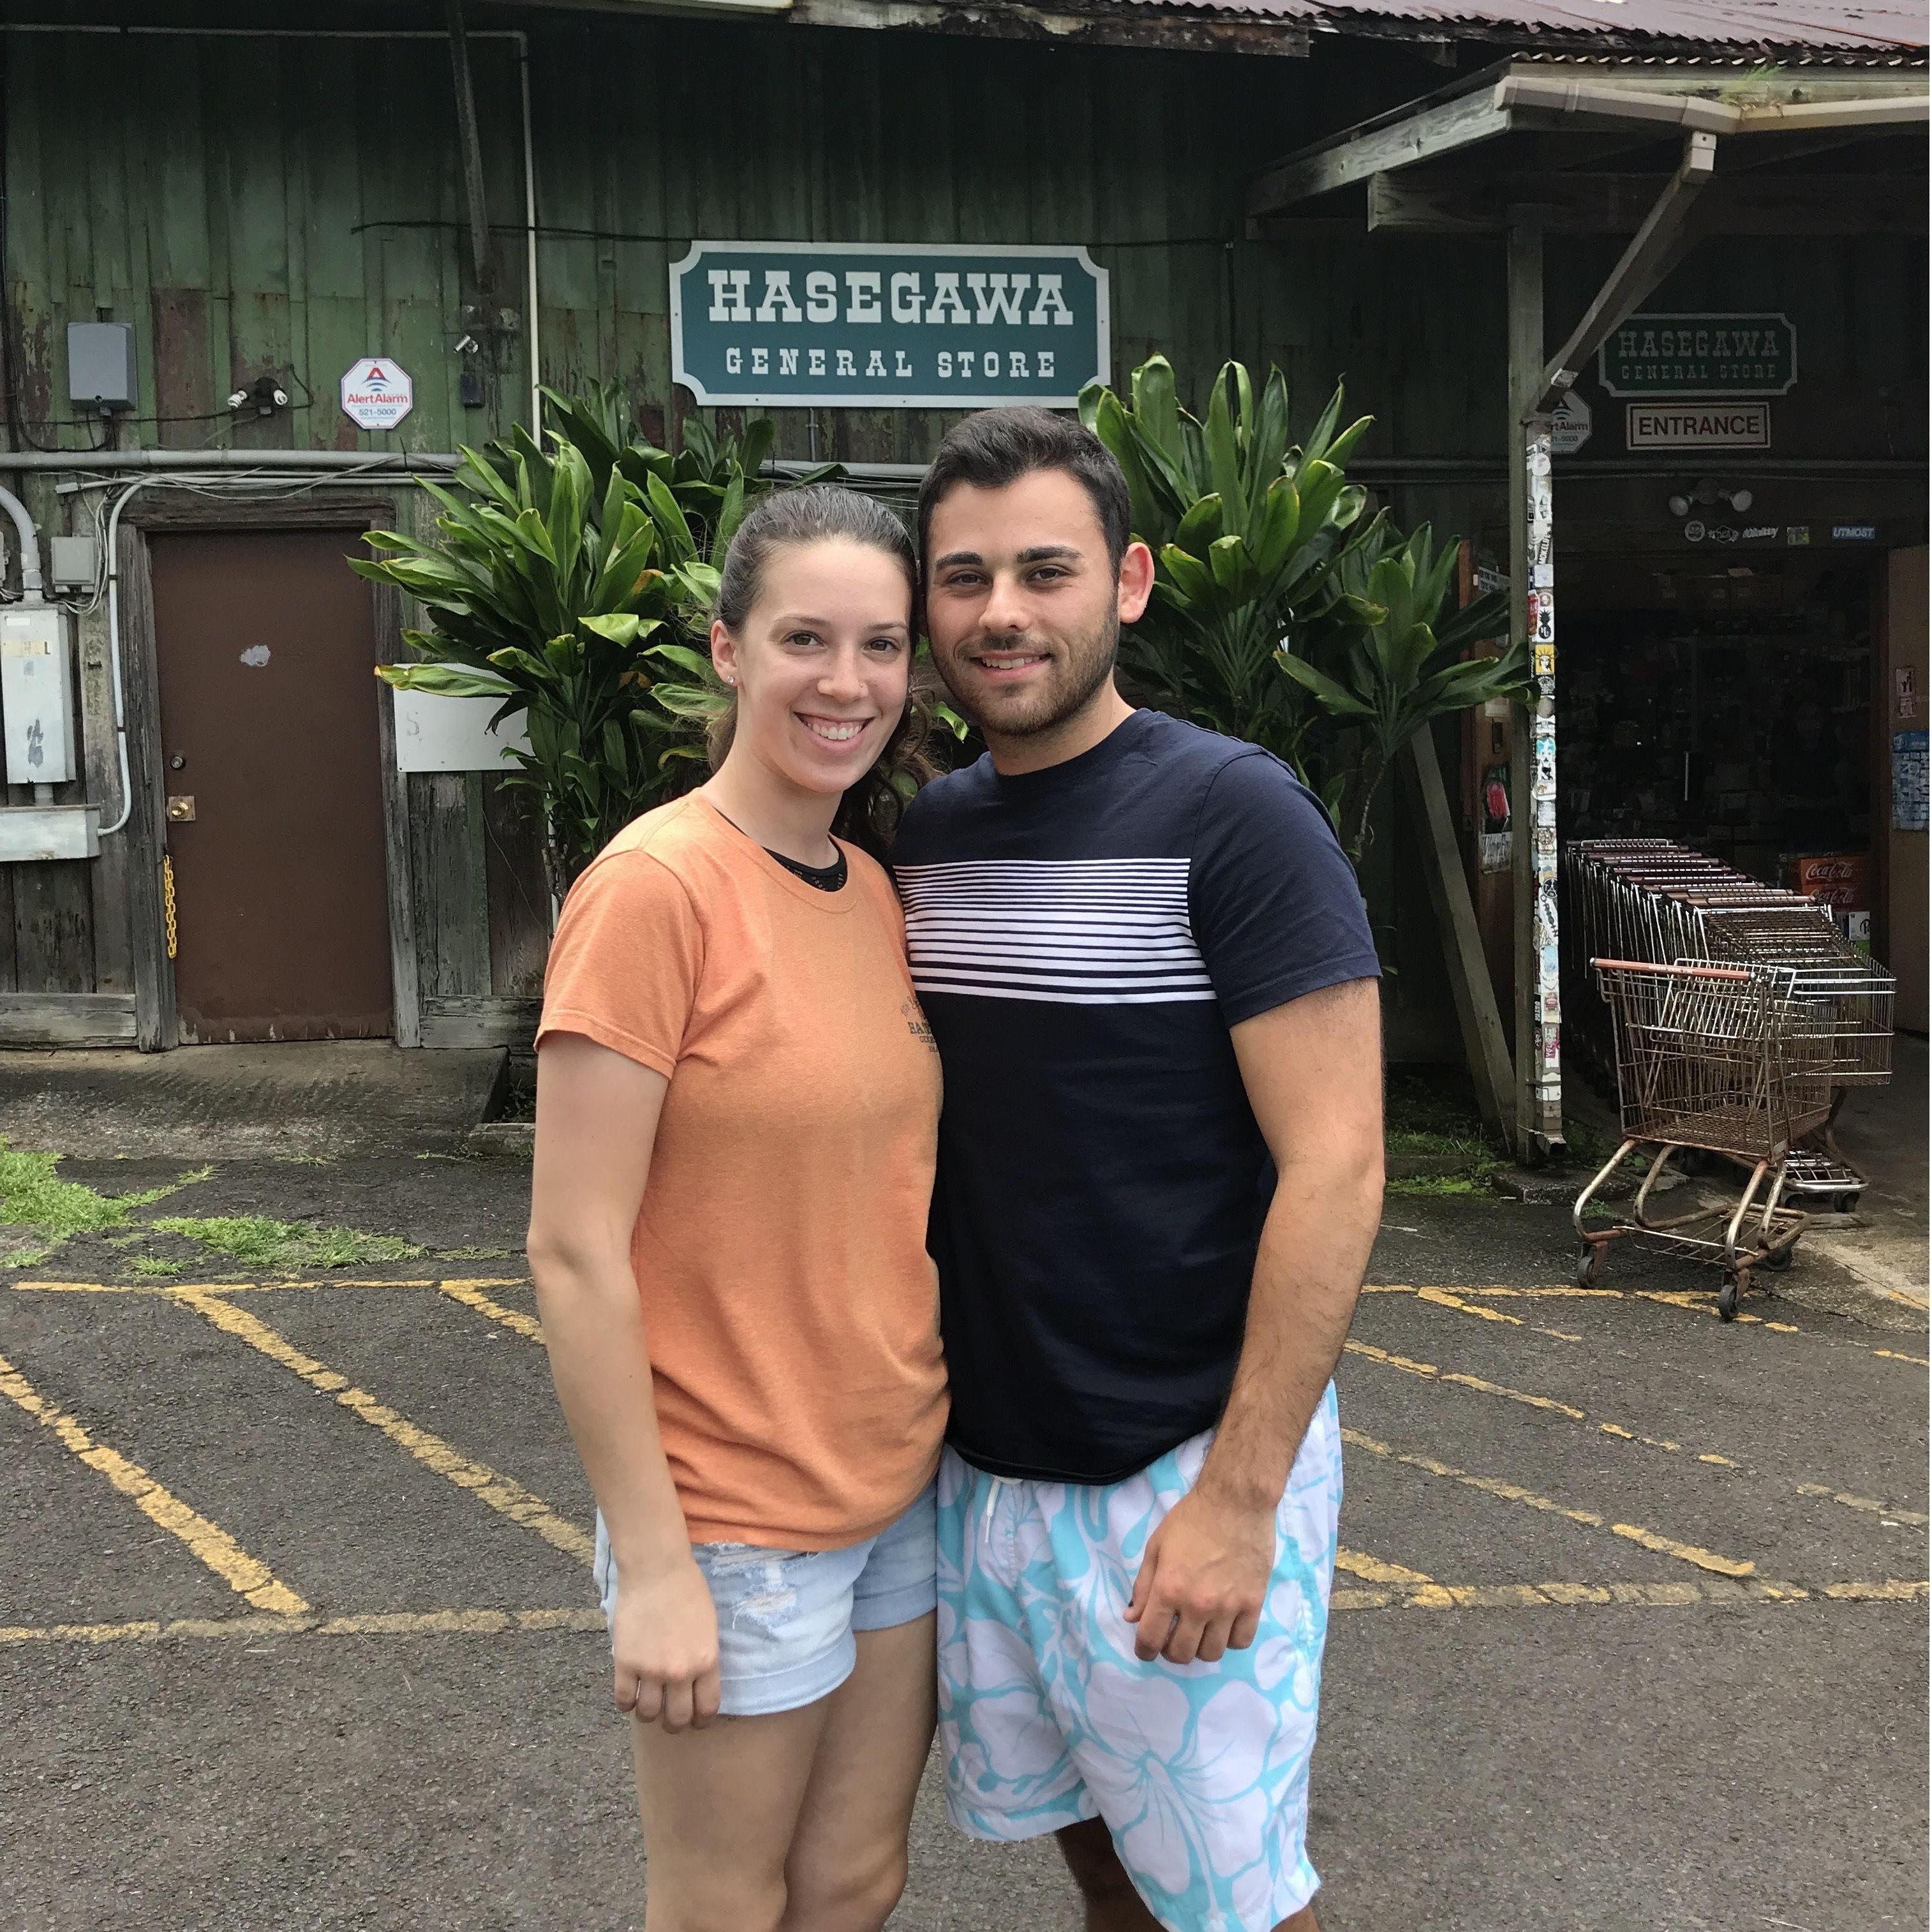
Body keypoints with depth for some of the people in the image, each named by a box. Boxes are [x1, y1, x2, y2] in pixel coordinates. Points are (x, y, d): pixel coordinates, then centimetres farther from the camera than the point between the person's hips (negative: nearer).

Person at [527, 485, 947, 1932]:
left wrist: (946, 1432, 11)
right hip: (735, 1521, -6)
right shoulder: (656, 887, -18)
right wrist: (651, 1566, -17)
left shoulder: (875, 889, 4)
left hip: (901, 1488, 7)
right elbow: (576, 1254, -19)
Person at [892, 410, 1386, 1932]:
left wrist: (1237, 1497, -20)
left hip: (1186, 1466, -6)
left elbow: (1335, 1167, -18)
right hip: (983, 1458, 6)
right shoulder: (926, 832, 4)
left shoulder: (1231, 813, -15)